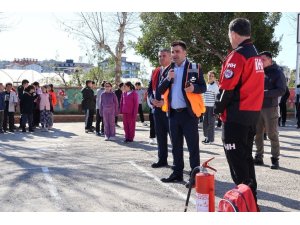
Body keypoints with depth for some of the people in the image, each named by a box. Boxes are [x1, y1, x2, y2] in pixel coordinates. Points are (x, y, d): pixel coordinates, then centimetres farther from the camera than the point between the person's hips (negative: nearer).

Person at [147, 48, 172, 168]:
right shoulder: (155, 72, 16)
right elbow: (150, 89, 17)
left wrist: (165, 101, -18)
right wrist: (152, 99, -2)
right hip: (157, 108, 7)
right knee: (160, 135, 12)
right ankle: (162, 160, 22)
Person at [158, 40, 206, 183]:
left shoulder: (195, 68, -1)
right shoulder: (168, 70, 13)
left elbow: (203, 88, -4)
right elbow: (160, 90, 9)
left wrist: (194, 88, -25)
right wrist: (167, 79, -9)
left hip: (189, 112, -5)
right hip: (173, 113, 5)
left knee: (193, 146, -2)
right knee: (176, 146, 12)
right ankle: (177, 173, 22)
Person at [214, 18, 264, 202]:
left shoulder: (237, 55, -14)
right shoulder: (256, 55, 14)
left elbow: (227, 87, -17)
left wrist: (218, 108, -3)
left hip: (237, 114, -9)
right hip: (253, 112, 9)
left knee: (235, 156, -3)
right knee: (246, 155, 16)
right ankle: (251, 195, 22)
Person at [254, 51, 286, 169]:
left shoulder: (277, 73, 0)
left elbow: (281, 90, -10)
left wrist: (264, 93, -18)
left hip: (270, 107, -5)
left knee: (272, 134, -2)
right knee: (257, 134, 8)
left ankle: (275, 159, 6)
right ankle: (259, 157, 18)